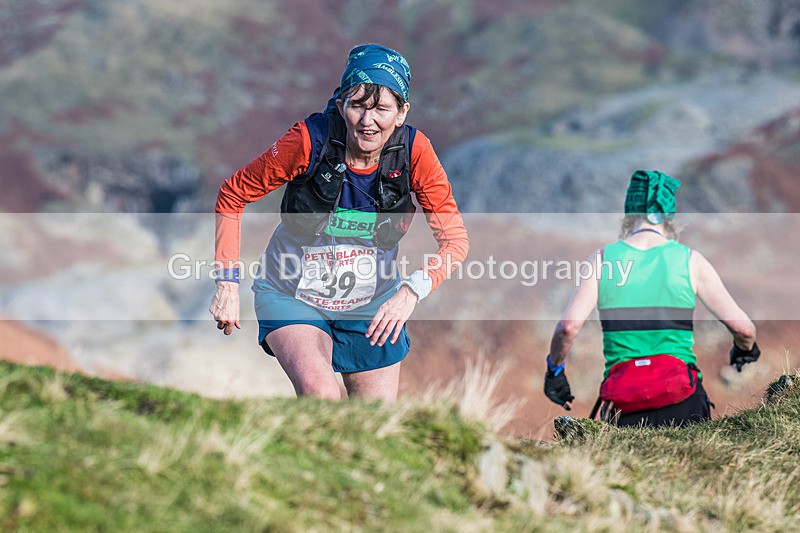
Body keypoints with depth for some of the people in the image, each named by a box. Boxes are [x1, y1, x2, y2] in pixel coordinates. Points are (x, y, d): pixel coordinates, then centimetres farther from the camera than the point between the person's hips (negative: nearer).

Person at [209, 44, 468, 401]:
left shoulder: (414, 151, -18)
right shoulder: (310, 140, -23)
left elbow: (454, 238, -15)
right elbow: (233, 196, -10)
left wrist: (412, 290, -33)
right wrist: (227, 282, -16)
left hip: (373, 303, 3)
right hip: (291, 295, -3)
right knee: (319, 393, -30)